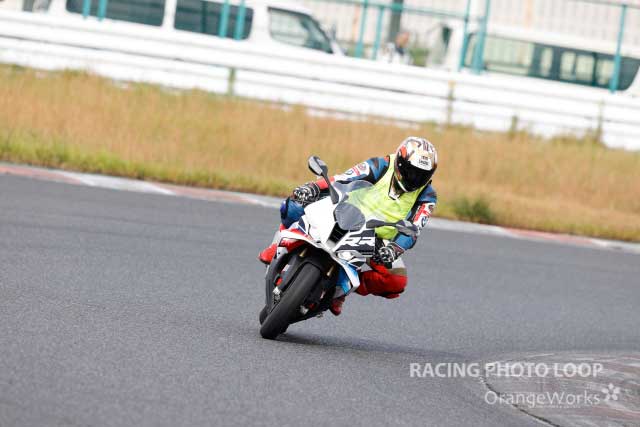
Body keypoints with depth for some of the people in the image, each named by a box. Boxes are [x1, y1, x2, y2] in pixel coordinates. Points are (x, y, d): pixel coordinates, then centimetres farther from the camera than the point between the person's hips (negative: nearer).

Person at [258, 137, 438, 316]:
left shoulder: (427, 197, -8)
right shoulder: (381, 166, -10)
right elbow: (342, 180, -17)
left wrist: (394, 249, -39)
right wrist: (313, 187, -35)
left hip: (378, 242, 1)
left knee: (397, 281, -26)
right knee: (295, 204, -23)